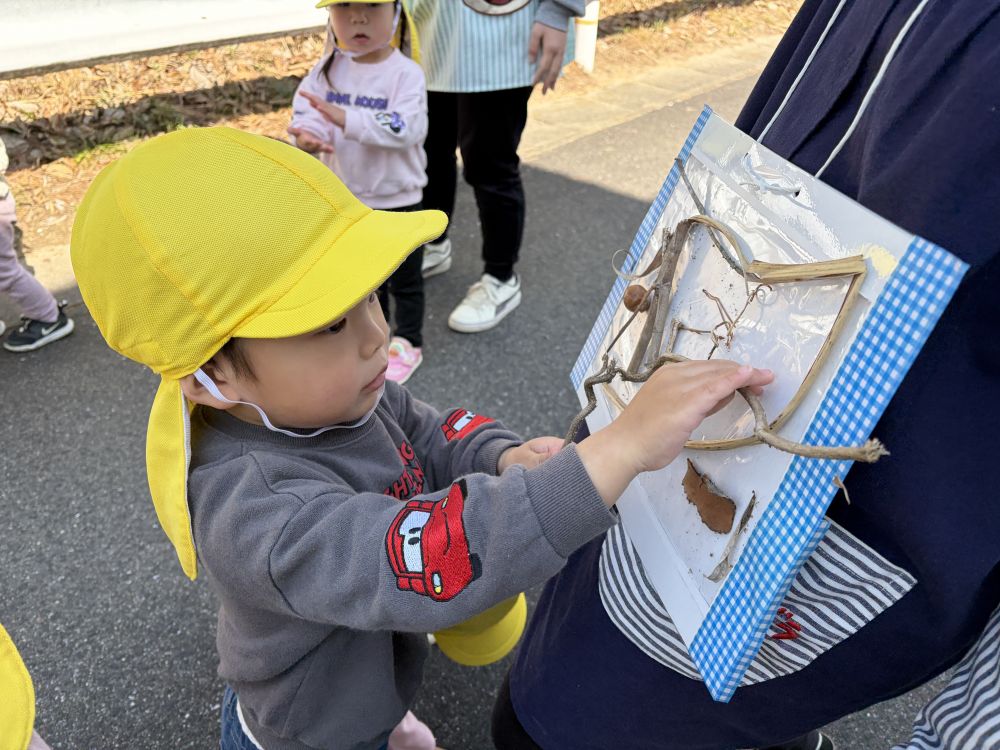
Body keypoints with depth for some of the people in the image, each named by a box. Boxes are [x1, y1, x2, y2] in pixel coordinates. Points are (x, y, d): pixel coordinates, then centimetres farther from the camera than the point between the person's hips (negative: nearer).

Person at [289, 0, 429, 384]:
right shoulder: (329, 68, -2)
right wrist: (306, 134, -30)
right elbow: (306, 106, -6)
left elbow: (405, 128, -29)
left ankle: (408, 342, 30)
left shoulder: (405, 73, -17)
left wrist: (346, 118, -39)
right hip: (348, 198, 5)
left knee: (404, 279, 11)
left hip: (397, 200, -5)